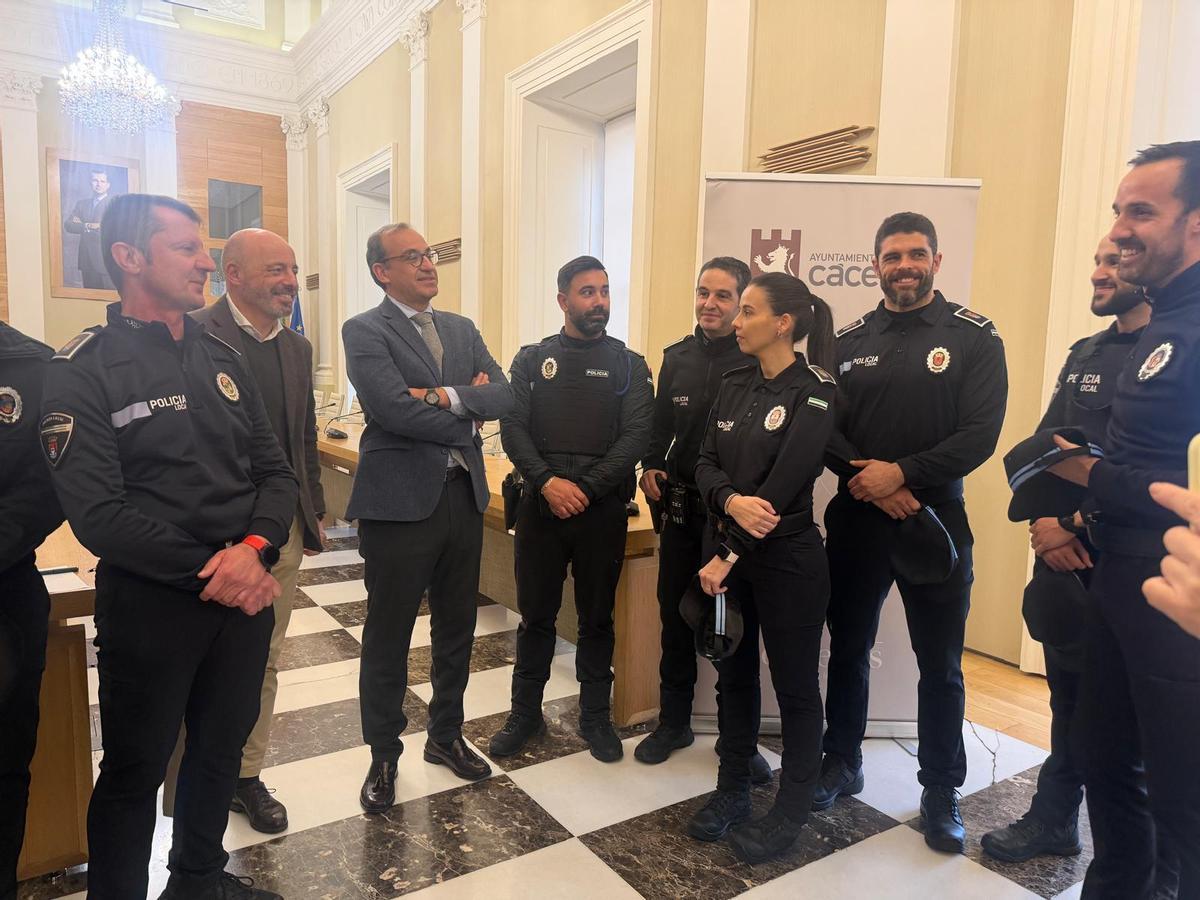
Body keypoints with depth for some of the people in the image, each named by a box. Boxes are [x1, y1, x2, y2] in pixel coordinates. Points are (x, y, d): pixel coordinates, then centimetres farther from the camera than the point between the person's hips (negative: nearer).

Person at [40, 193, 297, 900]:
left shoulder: (224, 360, 7)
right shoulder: (83, 371, -9)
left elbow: (276, 471, 4)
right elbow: (98, 515, -17)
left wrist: (255, 549, -14)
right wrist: (207, 571, -18)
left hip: (246, 592, 6)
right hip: (149, 602, -5)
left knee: (223, 748, 20)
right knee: (136, 770, 12)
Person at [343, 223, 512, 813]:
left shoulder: (463, 329, 12)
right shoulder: (364, 331, -6)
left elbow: (504, 397, 0)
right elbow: (394, 410, -20)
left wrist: (446, 397, -16)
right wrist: (468, 421, -8)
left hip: (464, 496, 6)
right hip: (400, 499, -6)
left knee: (457, 629, 17)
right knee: (387, 638, 8)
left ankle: (446, 735, 37)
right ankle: (384, 756, 27)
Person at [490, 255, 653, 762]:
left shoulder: (628, 365, 3)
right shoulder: (531, 360, 6)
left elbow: (636, 436, -7)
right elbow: (512, 429, -2)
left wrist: (585, 489, -16)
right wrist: (548, 482, -17)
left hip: (603, 510, 0)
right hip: (540, 505, 1)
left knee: (597, 618, 11)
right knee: (535, 615, 10)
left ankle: (595, 716, 27)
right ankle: (526, 713, 27)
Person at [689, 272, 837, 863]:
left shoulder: (813, 391, -12)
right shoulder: (733, 385, 8)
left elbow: (783, 485, -18)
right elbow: (706, 463, 1)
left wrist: (727, 556, -18)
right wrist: (731, 502, -21)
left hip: (786, 559, -6)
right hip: (724, 550, 6)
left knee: (794, 685, 8)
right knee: (734, 674, 16)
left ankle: (790, 813, 26)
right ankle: (731, 791, 33)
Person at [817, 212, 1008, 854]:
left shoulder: (974, 338, -2)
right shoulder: (847, 341, 6)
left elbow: (980, 434, -11)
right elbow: (823, 427, -1)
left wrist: (902, 473, -20)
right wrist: (869, 479, -16)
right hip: (855, 521, 3)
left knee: (940, 666, 8)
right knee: (848, 650, 14)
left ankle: (941, 793, 26)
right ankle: (842, 764, 33)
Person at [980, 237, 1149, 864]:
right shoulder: (1084, 354, 13)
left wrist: (1075, 523, -15)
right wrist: (1044, 518, -4)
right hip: (1063, 553, 6)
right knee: (1068, 695, 17)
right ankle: (1054, 820, 33)